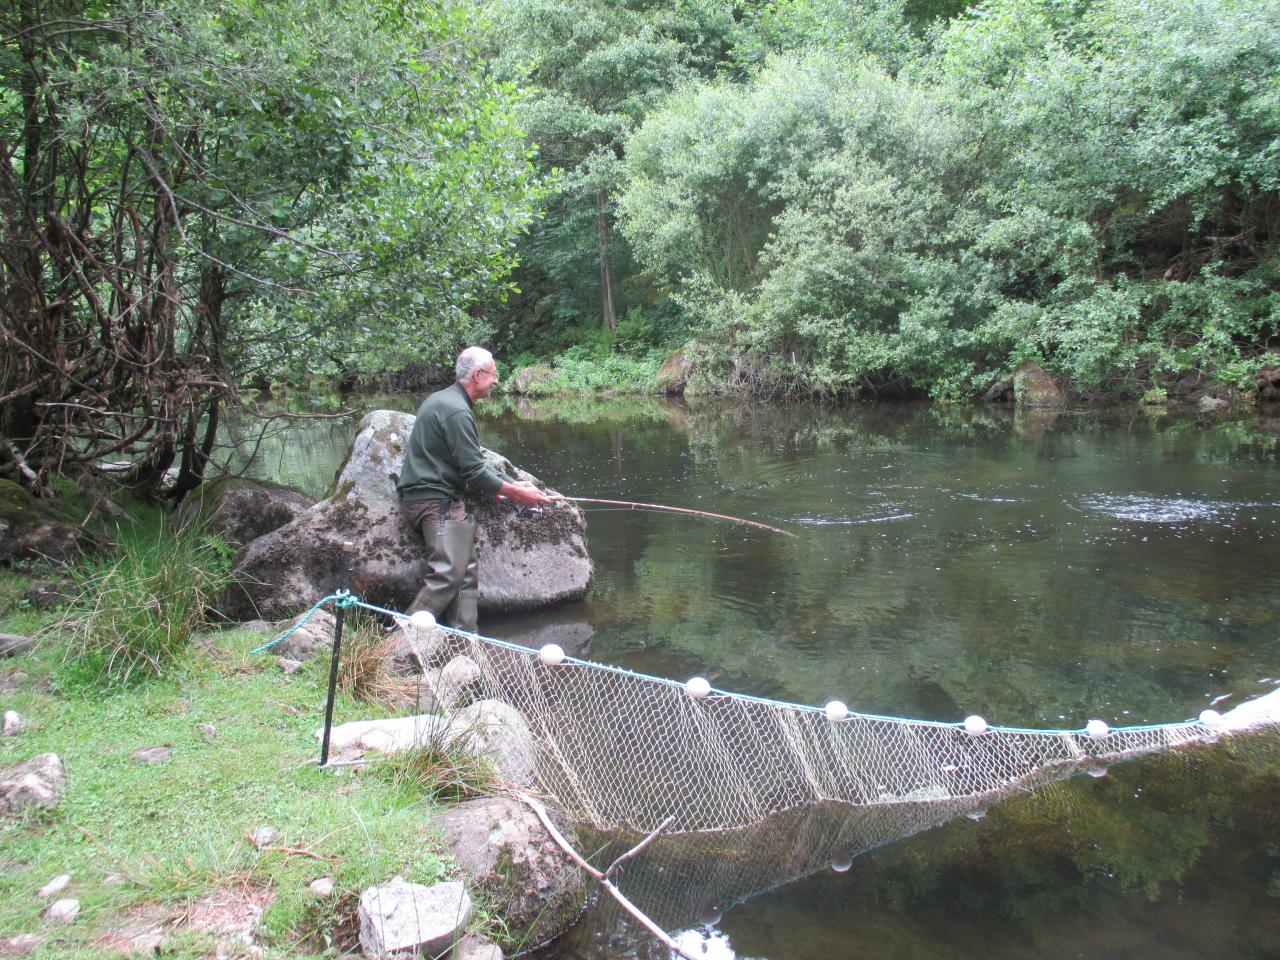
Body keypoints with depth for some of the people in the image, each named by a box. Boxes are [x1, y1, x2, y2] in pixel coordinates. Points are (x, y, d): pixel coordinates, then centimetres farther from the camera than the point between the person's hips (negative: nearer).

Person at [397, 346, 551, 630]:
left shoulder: (442, 399, 18)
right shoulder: (456, 411, -15)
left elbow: (469, 464, 22)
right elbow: (474, 470, -17)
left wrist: (507, 485, 18)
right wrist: (516, 493, -7)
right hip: (435, 500, -11)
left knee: (466, 574, 8)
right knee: (448, 574, -17)